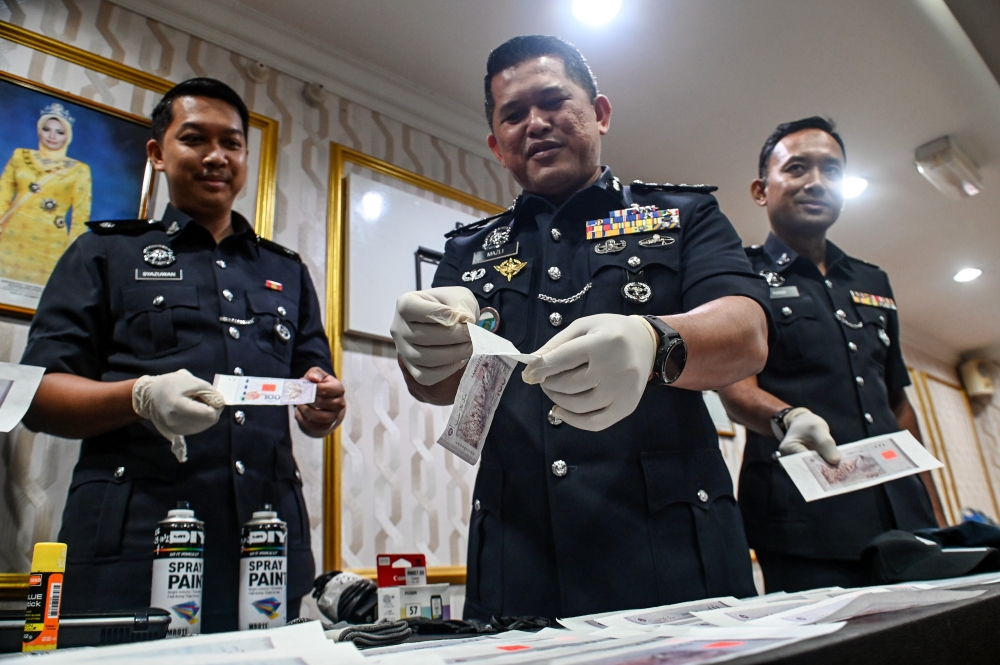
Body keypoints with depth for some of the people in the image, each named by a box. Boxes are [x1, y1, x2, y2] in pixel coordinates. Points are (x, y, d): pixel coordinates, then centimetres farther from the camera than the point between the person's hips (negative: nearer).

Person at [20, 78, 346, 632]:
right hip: (133, 544, -2)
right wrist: (141, 396, -17)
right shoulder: (107, 253, 12)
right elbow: (38, 395, 3)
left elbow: (319, 404, 17)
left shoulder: (287, 272, 20)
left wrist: (323, 408, -7)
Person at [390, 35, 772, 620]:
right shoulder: (473, 250, 15)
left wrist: (654, 343, -31)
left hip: (671, 551, -1)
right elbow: (440, 385, 2)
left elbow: (747, 336, -8)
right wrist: (427, 349, -23)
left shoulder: (682, 215, 9)